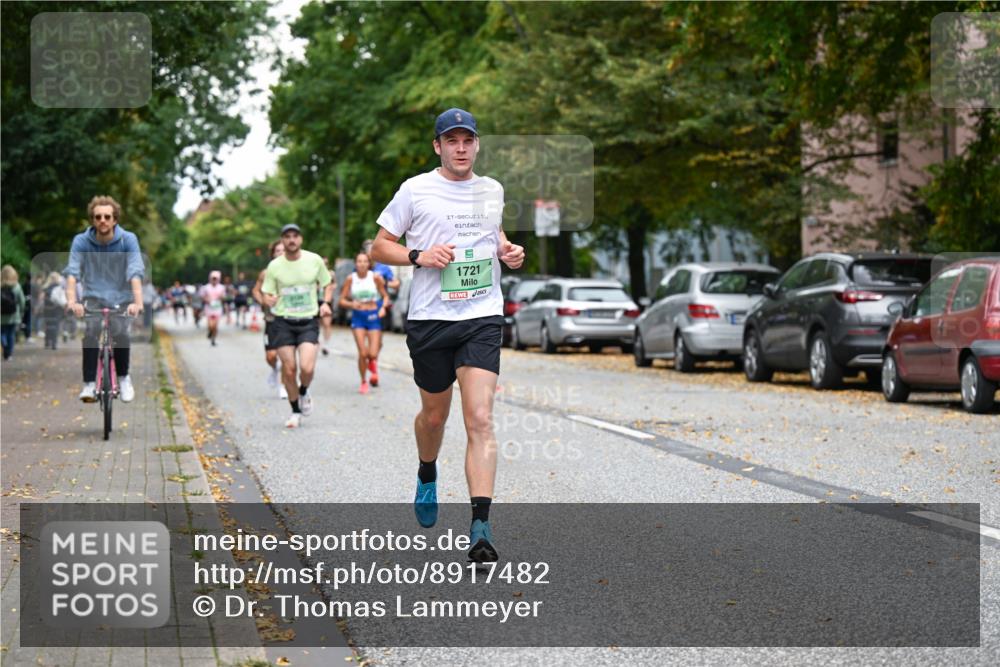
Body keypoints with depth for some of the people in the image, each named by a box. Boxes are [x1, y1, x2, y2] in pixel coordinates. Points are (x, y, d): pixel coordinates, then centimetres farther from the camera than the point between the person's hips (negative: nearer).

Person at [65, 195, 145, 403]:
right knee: (91, 330, -28)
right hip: (93, 296, 0)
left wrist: (138, 302, -41)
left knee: (120, 333, -25)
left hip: (120, 296, 0)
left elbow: (135, 273, -25)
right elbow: (72, 272, -23)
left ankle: (123, 377, -1)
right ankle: (89, 383, -21)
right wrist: (71, 301, -40)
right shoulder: (81, 241, -12)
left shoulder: (128, 240, -14)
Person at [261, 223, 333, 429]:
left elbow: (327, 284, 15)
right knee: (289, 369, 0)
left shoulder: (314, 260, 0)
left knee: (307, 368, -17)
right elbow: (267, 294, 6)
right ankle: (295, 412, 19)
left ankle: (304, 392, 17)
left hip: (308, 321, 0)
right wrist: (270, 299, -18)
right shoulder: (274, 266, -1)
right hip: (284, 323, 1)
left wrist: (325, 302, -3)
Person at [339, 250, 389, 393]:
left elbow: (385, 296, 5)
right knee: (362, 353, -9)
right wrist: (351, 304, -19)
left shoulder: (375, 277, -4)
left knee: (373, 354, -8)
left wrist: (383, 307, -13)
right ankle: (363, 381, 14)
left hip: (373, 316, 0)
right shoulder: (351, 279, -3)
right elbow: (342, 300, 1)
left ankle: (372, 366, 31)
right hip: (358, 317, 0)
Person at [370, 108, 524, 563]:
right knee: (434, 415, 14)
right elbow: (379, 247, 3)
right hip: (429, 319, -1)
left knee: (480, 419, -13)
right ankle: (427, 477, 48)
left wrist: (509, 252, 8)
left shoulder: (492, 190, 10)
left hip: (483, 319, 1)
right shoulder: (415, 190, -1)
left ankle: (480, 527, -19)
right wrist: (418, 256, -15)